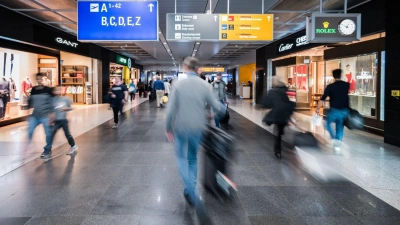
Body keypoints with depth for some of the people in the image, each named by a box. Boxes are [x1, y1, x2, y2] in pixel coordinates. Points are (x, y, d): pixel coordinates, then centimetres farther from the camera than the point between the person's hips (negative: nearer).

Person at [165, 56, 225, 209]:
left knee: (181, 157, 15)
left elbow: (171, 109, -12)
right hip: (197, 128, 2)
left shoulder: (178, 84, -11)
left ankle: (191, 190, -2)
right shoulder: (204, 85, -6)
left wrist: (168, 128, 0)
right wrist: (223, 109, 24)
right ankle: (190, 191, 26)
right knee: (193, 158, 20)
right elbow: (214, 104, 1)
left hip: (180, 127, -2)